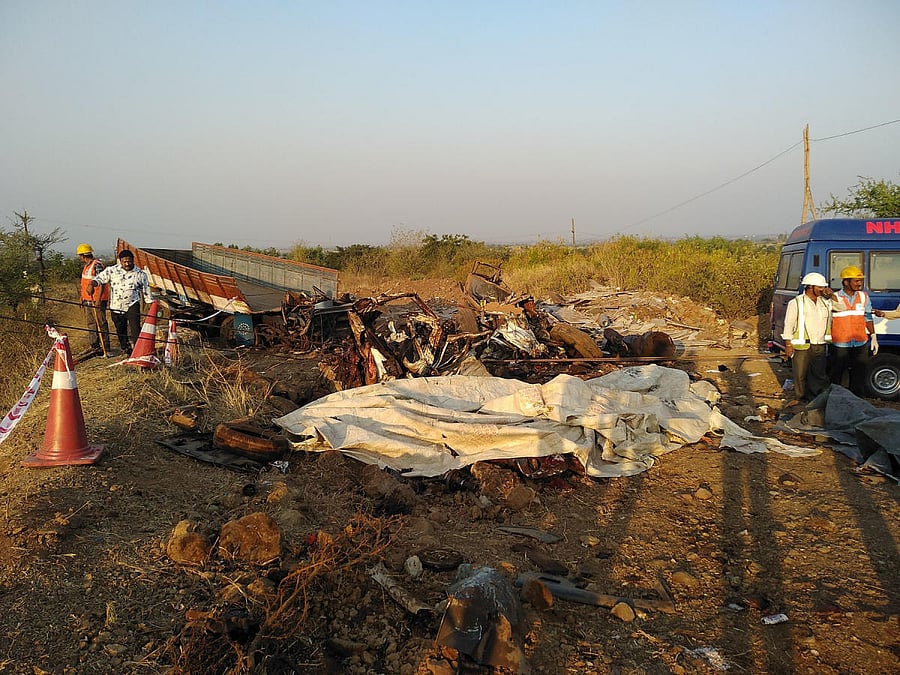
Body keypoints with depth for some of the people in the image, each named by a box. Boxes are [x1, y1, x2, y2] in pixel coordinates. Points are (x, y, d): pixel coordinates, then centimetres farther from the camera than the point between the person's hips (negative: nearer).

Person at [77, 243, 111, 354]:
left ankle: (105, 347, -5)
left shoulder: (97, 265, -13)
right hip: (88, 300, 10)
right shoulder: (86, 266, 16)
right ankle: (94, 346, 20)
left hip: (97, 300, -10)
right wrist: (83, 299, 22)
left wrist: (98, 299, -22)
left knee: (101, 323, -8)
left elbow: (101, 283, -18)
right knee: (90, 324, 13)